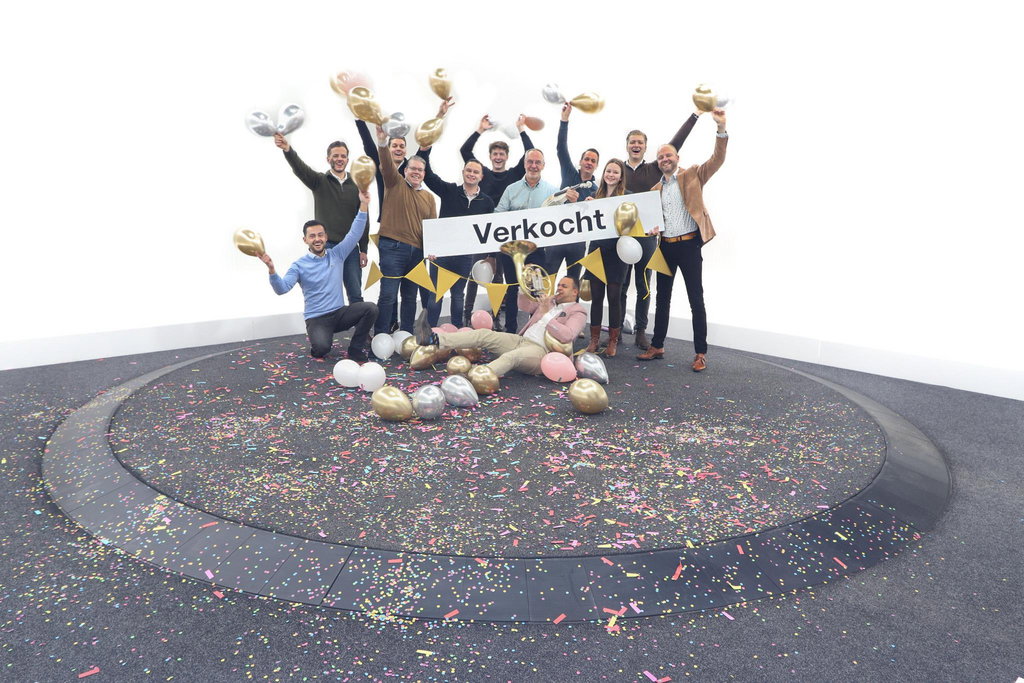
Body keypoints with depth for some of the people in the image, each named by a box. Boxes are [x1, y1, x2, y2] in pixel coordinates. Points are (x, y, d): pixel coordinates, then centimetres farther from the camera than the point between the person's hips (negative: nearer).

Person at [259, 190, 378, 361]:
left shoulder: (337, 255, 6)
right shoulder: (299, 265, -2)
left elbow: (355, 234, -1)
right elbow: (282, 289, -15)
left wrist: (363, 205, -11)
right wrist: (271, 269, -33)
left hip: (340, 313, 3)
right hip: (317, 319, -3)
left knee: (370, 308, -25)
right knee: (321, 348, -34)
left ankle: (356, 352, -9)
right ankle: (319, 339, 9)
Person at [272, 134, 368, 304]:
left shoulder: (356, 186, 9)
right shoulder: (319, 181, 4)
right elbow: (300, 168, -16)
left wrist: (363, 250, 5)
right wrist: (287, 150, -38)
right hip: (326, 247, -2)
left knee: (356, 296, 4)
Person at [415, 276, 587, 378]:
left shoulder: (578, 312, 4)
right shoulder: (551, 301, 26)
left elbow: (567, 335, -14)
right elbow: (525, 305, 31)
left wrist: (545, 316, -14)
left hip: (540, 351, -7)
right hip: (521, 341, 7)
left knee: (511, 356, -39)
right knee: (485, 335, -14)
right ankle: (435, 339, -28)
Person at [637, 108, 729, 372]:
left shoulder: (692, 175, 3)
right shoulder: (656, 189, 15)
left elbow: (717, 160, -10)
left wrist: (721, 129, -23)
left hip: (689, 244, -5)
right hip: (666, 246, 5)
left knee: (696, 300, -3)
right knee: (662, 298, 11)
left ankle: (700, 354, 1)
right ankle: (657, 347, 21)